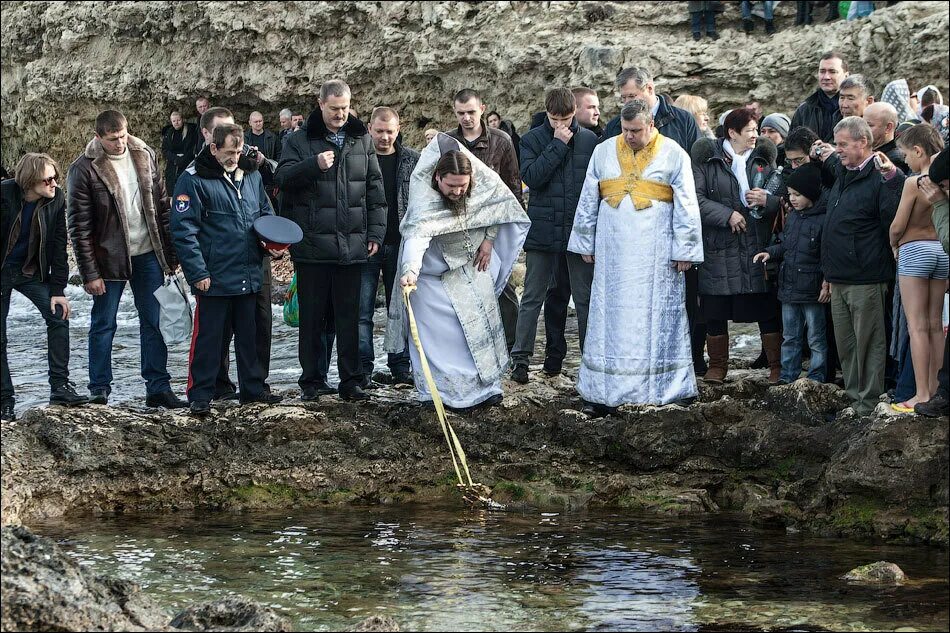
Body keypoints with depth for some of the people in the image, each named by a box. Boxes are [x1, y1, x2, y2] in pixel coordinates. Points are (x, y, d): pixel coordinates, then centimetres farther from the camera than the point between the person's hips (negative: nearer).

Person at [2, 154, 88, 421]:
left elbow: (58, 246, -5)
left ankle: (60, 387, -7)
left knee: (59, 316, -13)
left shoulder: (56, 199, -10)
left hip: (32, 270, 3)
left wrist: (58, 290, -8)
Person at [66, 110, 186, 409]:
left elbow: (162, 206, 9)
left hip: (148, 254, 4)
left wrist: (171, 255, 6)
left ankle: (158, 387, 13)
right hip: (109, 259, -4)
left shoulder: (144, 156, 2)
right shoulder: (84, 170, -12)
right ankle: (99, 391, 12)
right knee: (103, 325, 4)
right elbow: (79, 226, -11)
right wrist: (90, 273, -13)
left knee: (154, 322, 6)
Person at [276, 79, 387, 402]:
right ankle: (311, 381, 11)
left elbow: (375, 190, 12)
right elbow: (283, 177, -7)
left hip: (351, 245, 2)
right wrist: (314, 165, -22)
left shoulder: (362, 141, 10)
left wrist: (375, 233, 6)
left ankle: (351, 381, 11)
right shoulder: (300, 140, 3)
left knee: (349, 316, 6)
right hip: (312, 243, -2)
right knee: (312, 317, 4)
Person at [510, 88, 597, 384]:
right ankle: (520, 358, -6)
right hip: (543, 230, -3)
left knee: (560, 295, 14)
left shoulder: (589, 140, 4)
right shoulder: (533, 140, -2)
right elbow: (531, 176, -16)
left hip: (577, 232, 3)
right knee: (533, 297, -5)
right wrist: (558, 144, -17)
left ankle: (554, 355, 22)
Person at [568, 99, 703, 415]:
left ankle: (664, 386, 5)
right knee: (610, 317, 1)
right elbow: (588, 200, 13)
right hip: (613, 250, 2)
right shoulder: (604, 152, 9)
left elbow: (686, 206, 0)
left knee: (657, 316, -1)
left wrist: (684, 250, -4)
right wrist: (586, 244, 12)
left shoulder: (673, 154, 1)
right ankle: (601, 392, 1)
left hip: (657, 252, -2)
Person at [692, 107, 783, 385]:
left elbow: (784, 199, 10)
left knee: (768, 309, 1)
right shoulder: (708, 160, 0)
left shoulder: (764, 159, 9)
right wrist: (727, 215, -15)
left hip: (759, 245, 2)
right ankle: (717, 365, 18)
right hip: (719, 249, -2)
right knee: (715, 311, 5)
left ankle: (777, 365, 9)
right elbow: (697, 199, -8)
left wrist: (767, 200, -11)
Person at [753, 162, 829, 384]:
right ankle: (787, 377, 22)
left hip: (812, 289, -8)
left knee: (816, 339, 3)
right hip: (789, 288, 8)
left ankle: (815, 379, 9)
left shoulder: (823, 219, -14)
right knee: (790, 337, 15)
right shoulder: (792, 217, 11)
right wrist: (770, 252, 5)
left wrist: (827, 283, -19)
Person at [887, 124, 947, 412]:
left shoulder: (913, 183, -15)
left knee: (917, 326, -3)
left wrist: (894, 245, 9)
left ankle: (922, 395, -5)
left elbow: (897, 226, -11)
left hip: (914, 250, -6)